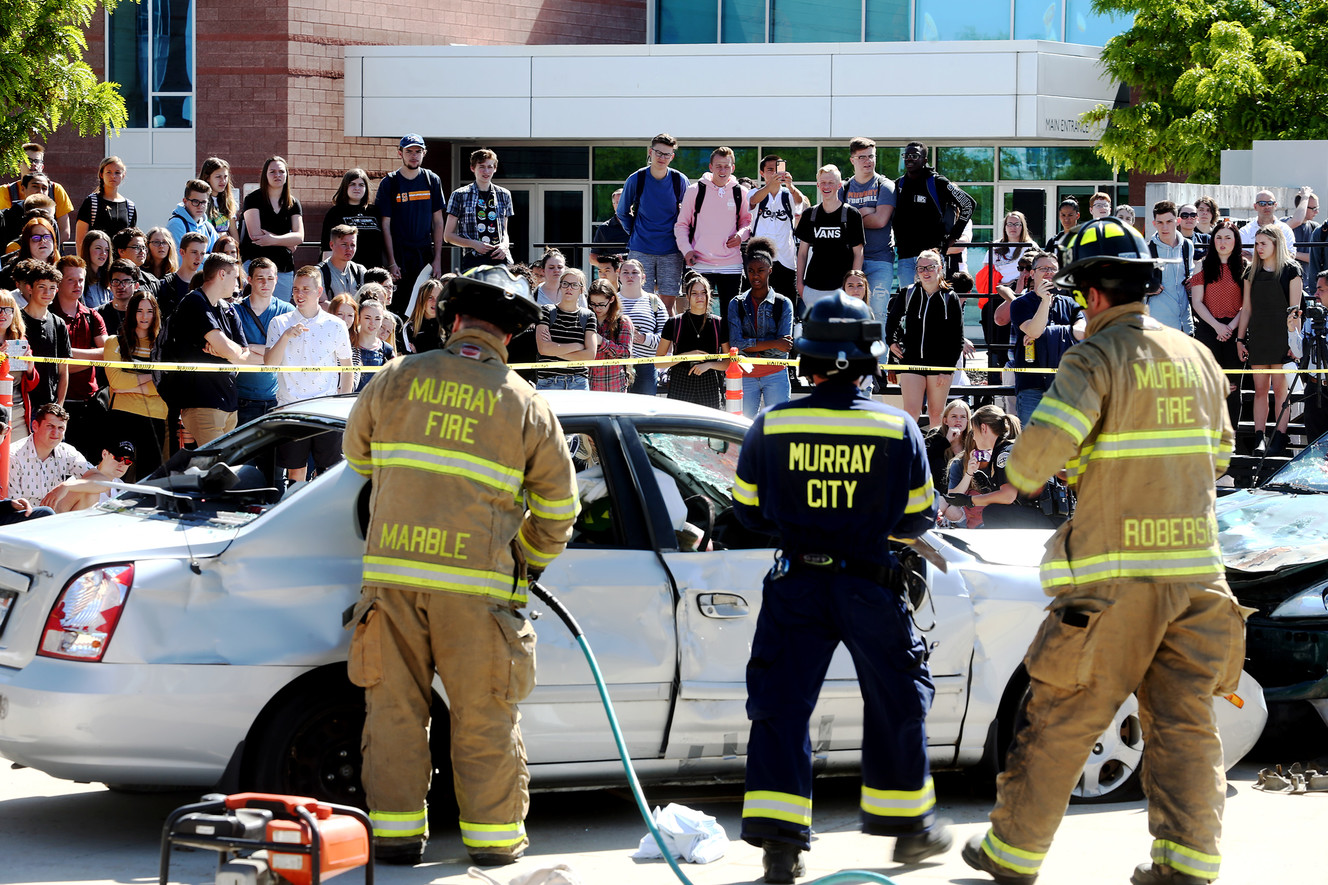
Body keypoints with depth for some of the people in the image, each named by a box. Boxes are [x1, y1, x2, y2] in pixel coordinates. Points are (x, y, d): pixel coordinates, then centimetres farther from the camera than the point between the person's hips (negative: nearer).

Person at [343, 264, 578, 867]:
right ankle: (492, 835, 13)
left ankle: (395, 831, 11)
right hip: (477, 580, -1)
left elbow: (357, 455, 21)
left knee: (395, 706, 9)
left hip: (392, 572, 1)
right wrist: (531, 563, 27)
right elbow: (558, 506, 9)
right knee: (484, 716, 7)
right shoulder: (525, 405, 3)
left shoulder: (396, 380, 5)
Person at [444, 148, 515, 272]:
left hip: (500, 258, 3)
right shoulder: (459, 196, 6)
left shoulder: (504, 195, 17)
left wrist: (505, 245, 1)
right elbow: (448, 235, 7)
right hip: (473, 260, -3)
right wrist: (473, 244, -8)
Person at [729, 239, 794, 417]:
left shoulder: (783, 304, 2)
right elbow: (736, 344, -8)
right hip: (745, 375, 1)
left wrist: (751, 345, -11)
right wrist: (773, 344, -14)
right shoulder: (737, 305, 5)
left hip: (775, 374, -1)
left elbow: (782, 348, -7)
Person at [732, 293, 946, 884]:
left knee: (782, 706, 4)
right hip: (871, 585, 0)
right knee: (897, 703, 17)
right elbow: (917, 518, 4)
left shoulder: (771, 426, -4)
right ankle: (908, 824, 28)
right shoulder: (898, 428, -4)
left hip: (796, 588, 0)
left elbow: (748, 510, 5)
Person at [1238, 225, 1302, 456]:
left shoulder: (1290, 270, 0)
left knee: (1280, 387, -4)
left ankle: (1280, 437, -1)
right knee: (1260, 389, 2)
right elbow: (1247, 308, 15)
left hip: (1281, 336, -4)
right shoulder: (1252, 272, 13)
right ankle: (1260, 439, 2)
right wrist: (1240, 339, 9)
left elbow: (1294, 309, -3)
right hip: (1257, 336, 4)